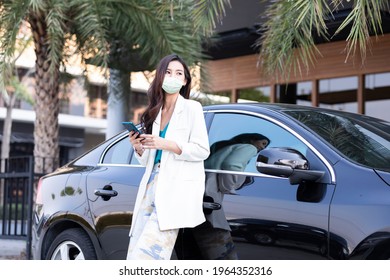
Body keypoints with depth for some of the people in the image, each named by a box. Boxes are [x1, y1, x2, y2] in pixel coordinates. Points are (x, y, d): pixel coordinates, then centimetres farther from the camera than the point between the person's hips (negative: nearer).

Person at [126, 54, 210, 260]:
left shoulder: (191, 108, 3)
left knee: (147, 252, -19)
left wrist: (167, 145, -14)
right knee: (135, 254, -2)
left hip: (176, 188, -6)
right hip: (152, 184, 7)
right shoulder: (154, 113, 20)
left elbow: (202, 150, -4)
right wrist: (138, 148, -1)